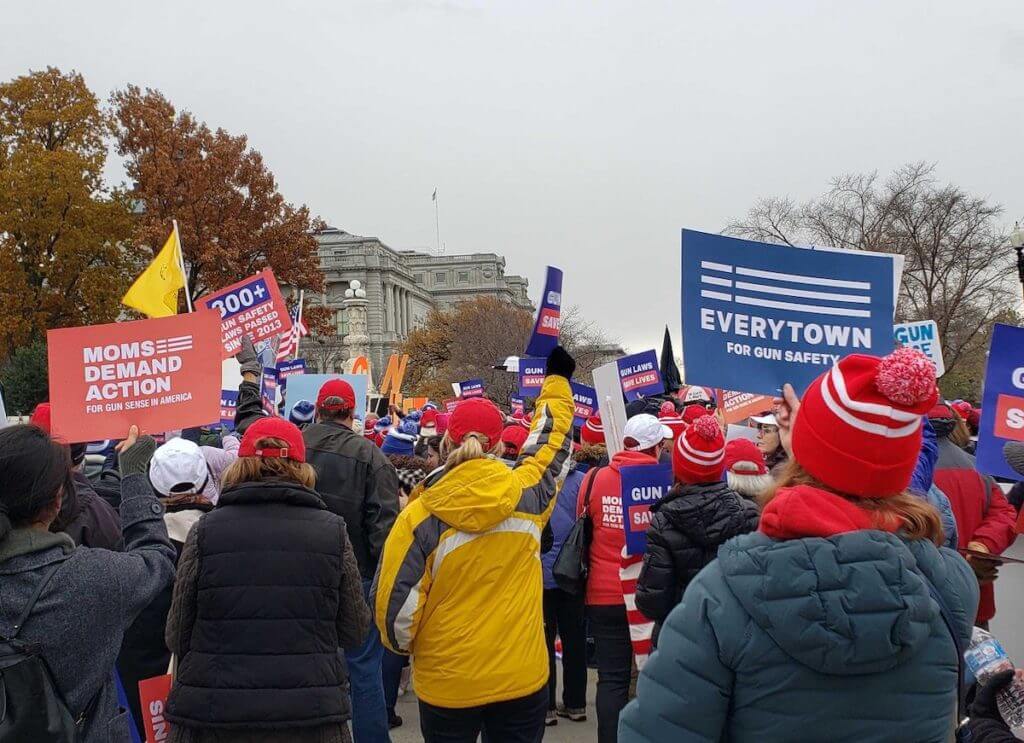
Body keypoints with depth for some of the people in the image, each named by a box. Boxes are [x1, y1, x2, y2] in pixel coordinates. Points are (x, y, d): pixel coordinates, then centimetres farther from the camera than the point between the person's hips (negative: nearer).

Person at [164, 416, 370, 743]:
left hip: (211, 716, 0)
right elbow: (355, 631, 3)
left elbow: (177, 635, 1)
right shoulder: (333, 530, -4)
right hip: (312, 717, 1)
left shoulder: (206, 529, -6)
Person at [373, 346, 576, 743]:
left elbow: (394, 605, -12)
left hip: (446, 684, -1)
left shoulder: (419, 517, -15)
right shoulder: (527, 494, -8)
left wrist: (403, 646, 11)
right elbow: (552, 441, 11)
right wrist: (557, 379, 27)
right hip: (521, 677, 2)